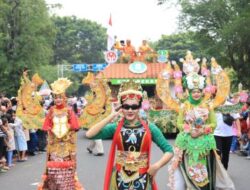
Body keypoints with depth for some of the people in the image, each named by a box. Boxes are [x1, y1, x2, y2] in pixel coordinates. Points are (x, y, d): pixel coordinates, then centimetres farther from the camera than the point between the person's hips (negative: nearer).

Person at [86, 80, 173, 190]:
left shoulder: (149, 128, -1)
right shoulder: (115, 127, -2)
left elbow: (169, 151, 2)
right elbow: (89, 134, -15)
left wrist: (157, 165, -14)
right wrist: (111, 117, -14)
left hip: (142, 179, 0)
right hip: (120, 178, 0)